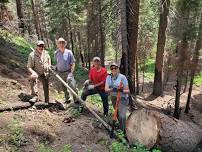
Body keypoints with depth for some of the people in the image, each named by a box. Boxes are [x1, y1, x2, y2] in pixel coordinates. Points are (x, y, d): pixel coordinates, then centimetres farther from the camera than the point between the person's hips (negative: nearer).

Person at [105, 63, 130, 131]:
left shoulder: (122, 77, -15)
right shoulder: (108, 77, 0)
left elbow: (127, 91, -13)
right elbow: (106, 89, -12)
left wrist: (122, 90, -35)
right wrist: (113, 89, -32)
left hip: (122, 98, -5)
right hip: (113, 98, 5)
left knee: (122, 116, -14)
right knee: (118, 115, 16)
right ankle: (121, 128, 36)